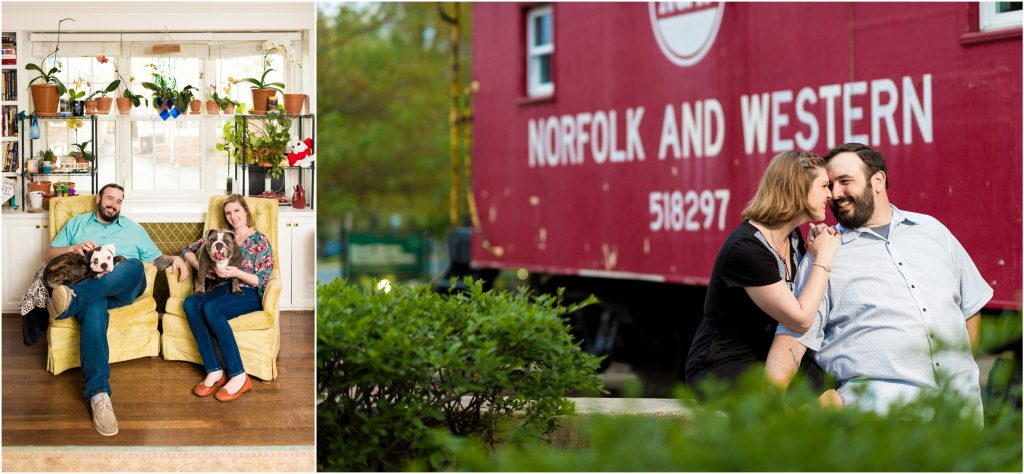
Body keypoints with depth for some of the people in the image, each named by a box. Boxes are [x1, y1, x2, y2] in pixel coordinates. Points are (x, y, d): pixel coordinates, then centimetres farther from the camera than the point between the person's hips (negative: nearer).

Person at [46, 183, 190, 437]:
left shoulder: (132, 228, 29)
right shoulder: (77, 223, 26)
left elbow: (155, 259, 24)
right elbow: (49, 254, 19)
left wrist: (173, 259, 1)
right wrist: (74, 248, -2)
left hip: (123, 288, 2)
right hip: (88, 286, -2)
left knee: (134, 265, -36)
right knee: (95, 309, -41)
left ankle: (72, 299, -52)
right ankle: (98, 394, -52)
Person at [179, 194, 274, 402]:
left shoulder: (260, 241, 6)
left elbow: (261, 280, -2)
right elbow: (188, 250, 20)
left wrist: (237, 273, -19)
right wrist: (198, 265, -2)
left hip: (248, 294, -5)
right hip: (222, 290, 5)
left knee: (211, 308, -36)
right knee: (190, 303, -30)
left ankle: (238, 376, -35)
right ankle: (214, 371, -32)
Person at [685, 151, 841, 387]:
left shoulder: (793, 237, 6)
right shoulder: (746, 248, -22)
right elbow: (800, 319, -21)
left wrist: (823, 251, 0)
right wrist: (824, 257, -13)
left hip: (767, 361, 9)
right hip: (720, 369, -9)